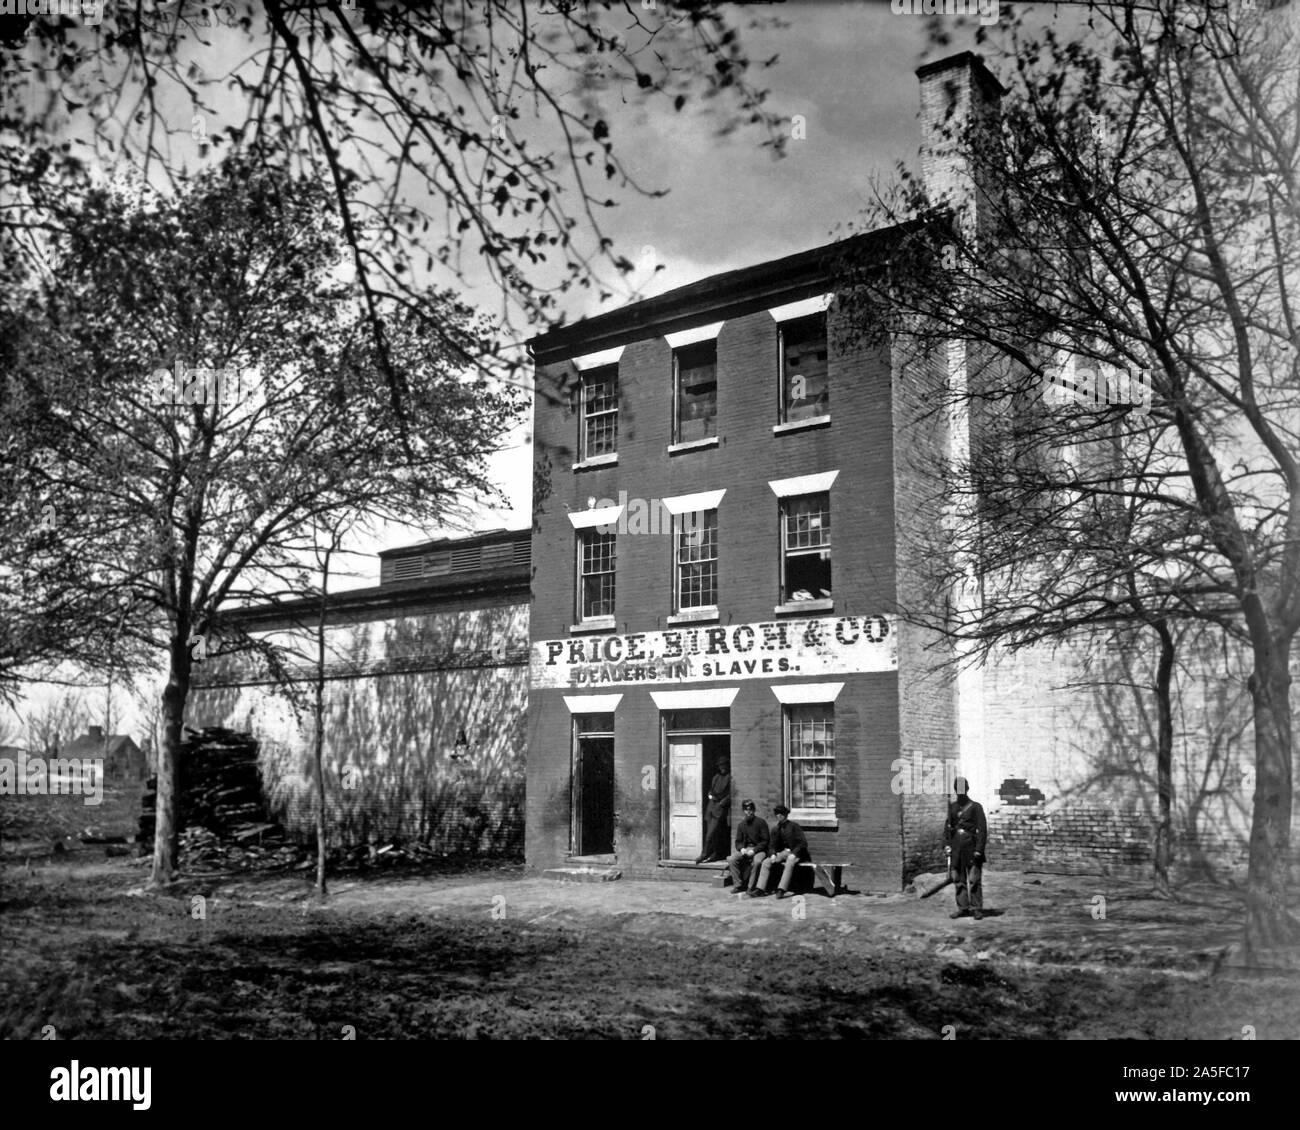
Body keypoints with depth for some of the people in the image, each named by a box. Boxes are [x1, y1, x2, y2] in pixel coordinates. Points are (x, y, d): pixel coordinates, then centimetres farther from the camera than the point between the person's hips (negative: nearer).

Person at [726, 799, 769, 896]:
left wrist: (753, 850, -17)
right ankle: (738, 885, -13)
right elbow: (738, 842, 13)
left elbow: (765, 841, -6)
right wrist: (742, 849, -10)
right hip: (745, 850, 4)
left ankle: (751, 887, -25)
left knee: (757, 861, -37)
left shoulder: (761, 823, -3)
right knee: (731, 859, -22)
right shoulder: (741, 825, 11)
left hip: (759, 849, -4)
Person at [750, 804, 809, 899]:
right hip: (784, 852, 6)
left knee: (790, 861, -39)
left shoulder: (793, 826, -8)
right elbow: (772, 845, 13)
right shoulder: (776, 829, 9)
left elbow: (803, 843, -13)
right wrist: (773, 855, -9)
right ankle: (760, 889, -17)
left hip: (796, 853, -6)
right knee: (766, 862, -13)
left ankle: (781, 889, -44)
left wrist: (793, 854, -24)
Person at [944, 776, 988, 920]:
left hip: (971, 847, -4)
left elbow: (982, 829, -6)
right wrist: (946, 844, 3)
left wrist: (979, 849, -12)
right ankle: (962, 907, 14)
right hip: (956, 847, 5)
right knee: (958, 879, 6)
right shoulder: (952, 807, 12)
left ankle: (977, 909, 3)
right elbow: (947, 826, 14)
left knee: (974, 879, -3)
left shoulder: (976, 807, -3)